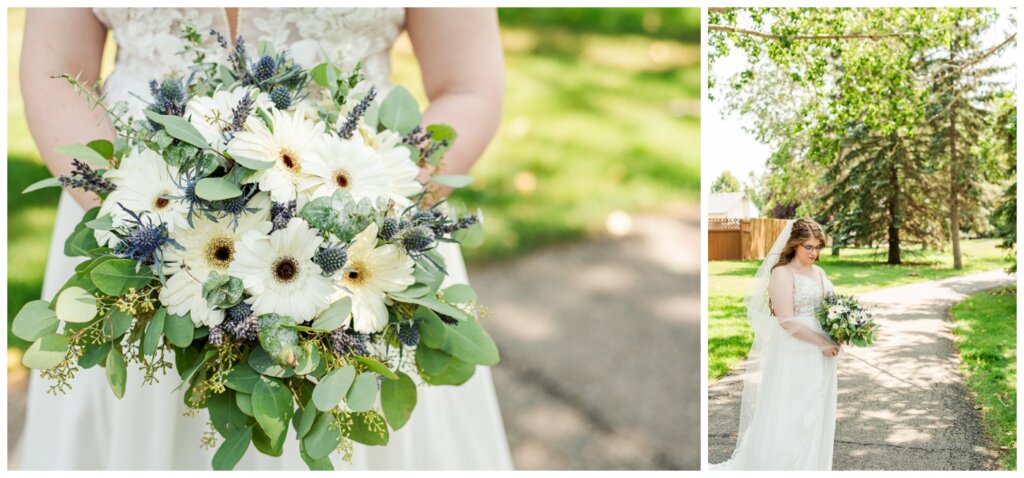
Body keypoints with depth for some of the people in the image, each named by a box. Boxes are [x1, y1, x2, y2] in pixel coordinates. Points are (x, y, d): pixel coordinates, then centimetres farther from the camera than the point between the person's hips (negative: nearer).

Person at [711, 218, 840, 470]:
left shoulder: (819, 272, 11)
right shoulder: (782, 273, -12)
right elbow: (787, 320, -18)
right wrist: (821, 342, -16)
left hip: (820, 355, 7)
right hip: (793, 356, -7)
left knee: (814, 416, 13)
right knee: (788, 416, -2)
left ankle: (810, 465, 24)